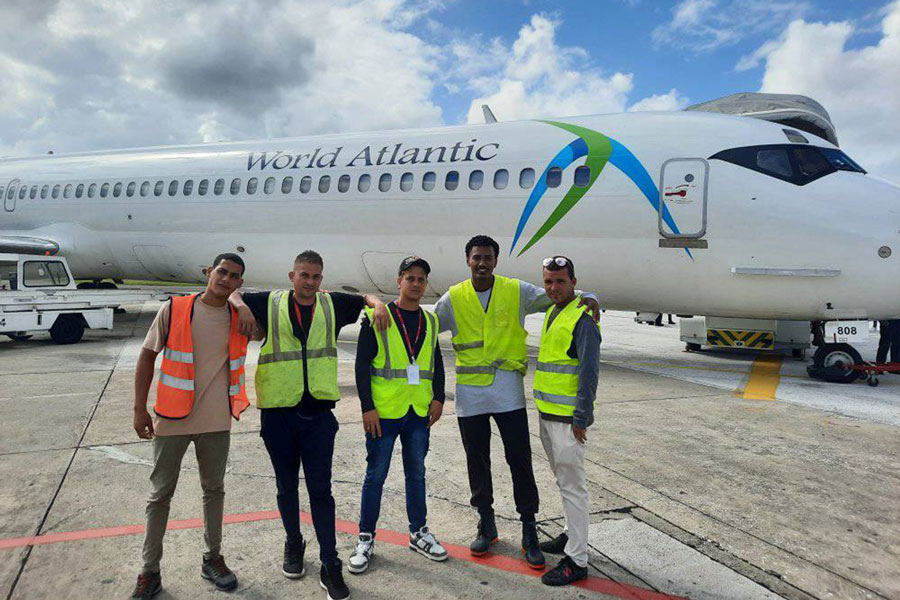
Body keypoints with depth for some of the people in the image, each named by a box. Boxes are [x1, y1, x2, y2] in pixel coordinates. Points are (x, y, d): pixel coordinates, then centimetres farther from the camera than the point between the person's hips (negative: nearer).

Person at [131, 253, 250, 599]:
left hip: (216, 421, 2)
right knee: (161, 494, 9)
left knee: (214, 490, 15)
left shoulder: (240, 318, -2)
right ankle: (150, 571, 24)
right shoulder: (174, 310, -8)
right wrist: (140, 409, -3)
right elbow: (147, 356, -1)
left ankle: (212, 560, 32)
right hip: (171, 419, -2)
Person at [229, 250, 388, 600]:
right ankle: (293, 545, 36)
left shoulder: (332, 305, 7)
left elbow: (365, 297, 21)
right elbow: (230, 291, 12)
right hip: (278, 412, 0)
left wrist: (377, 304, 0)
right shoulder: (270, 304, 3)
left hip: (318, 413, 0)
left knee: (321, 489, 0)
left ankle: (330, 566, 6)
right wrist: (240, 304, -9)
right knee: (287, 486, 15)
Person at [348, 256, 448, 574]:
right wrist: (367, 407, -13)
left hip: (420, 413, 5)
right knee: (376, 474, 5)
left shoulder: (430, 320, 10)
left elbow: (437, 363, 15)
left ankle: (418, 533, 29)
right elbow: (362, 364, -8)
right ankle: (366, 538, 19)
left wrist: (438, 398, 4)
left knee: (416, 472, 15)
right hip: (383, 412, -4)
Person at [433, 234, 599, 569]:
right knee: (477, 461, 12)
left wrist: (589, 299, -14)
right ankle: (486, 523, 31)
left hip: (508, 390, -1)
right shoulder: (454, 298, 3)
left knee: (520, 460, 0)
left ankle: (529, 530, 16)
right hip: (470, 392, 1)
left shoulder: (516, 291, 0)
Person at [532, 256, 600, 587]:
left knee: (572, 486, -2)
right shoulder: (551, 313, 13)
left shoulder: (582, 318, -15)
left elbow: (589, 371, -19)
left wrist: (580, 419, -20)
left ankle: (576, 560, 6)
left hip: (568, 418, -9)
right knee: (563, 480, 20)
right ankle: (572, 535, 36)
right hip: (547, 414, 9)